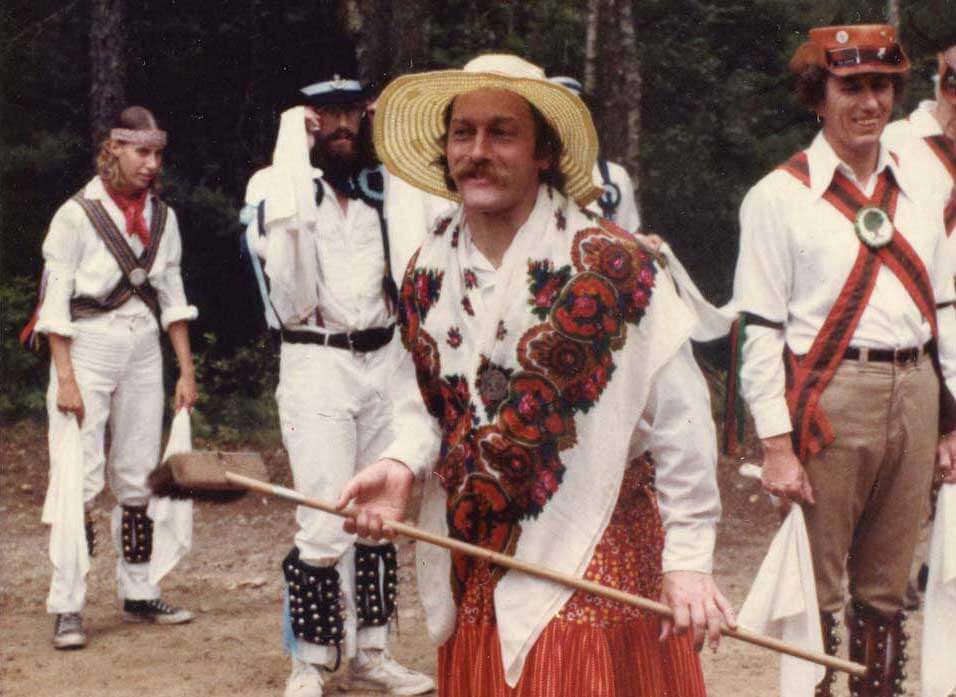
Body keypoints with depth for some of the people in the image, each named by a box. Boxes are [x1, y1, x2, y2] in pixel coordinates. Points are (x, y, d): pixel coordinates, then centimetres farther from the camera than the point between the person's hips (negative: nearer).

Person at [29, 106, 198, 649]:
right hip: (87, 350, -5)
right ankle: (68, 609, -3)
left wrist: (187, 369, 8)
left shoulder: (162, 217, 9)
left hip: (144, 350, 5)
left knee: (140, 477, 8)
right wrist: (65, 377, -13)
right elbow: (55, 301, -8)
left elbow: (172, 295, 13)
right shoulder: (78, 214, -6)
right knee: (79, 481, -7)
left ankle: (141, 594, 18)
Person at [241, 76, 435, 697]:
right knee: (326, 524, -10)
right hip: (316, 364, -5)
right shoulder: (278, 183, -2)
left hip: (381, 361, 5)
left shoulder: (380, 186, 12)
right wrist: (294, 144, -15)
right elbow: (276, 242, -19)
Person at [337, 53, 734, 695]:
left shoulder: (613, 265, -13)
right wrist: (401, 462, -6)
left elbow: (680, 422, -10)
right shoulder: (428, 274, 3)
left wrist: (688, 558, -9)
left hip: (593, 567, -5)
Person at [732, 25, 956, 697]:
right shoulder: (779, 197, -4)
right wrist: (777, 444, -12)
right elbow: (760, 331, -7)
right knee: (816, 593, 2)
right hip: (828, 397, -5)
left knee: (886, 589, 14)